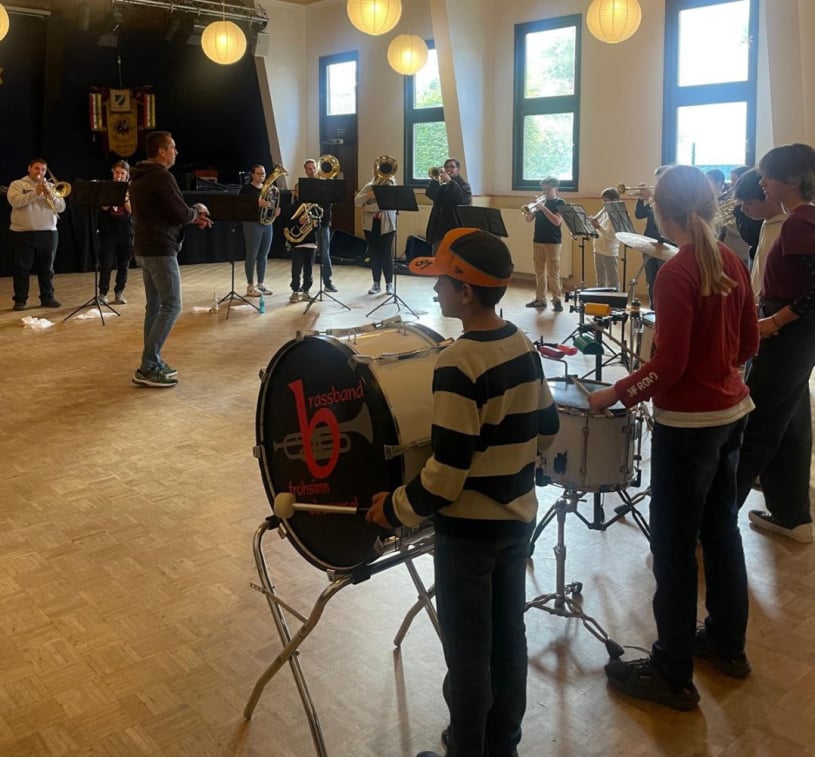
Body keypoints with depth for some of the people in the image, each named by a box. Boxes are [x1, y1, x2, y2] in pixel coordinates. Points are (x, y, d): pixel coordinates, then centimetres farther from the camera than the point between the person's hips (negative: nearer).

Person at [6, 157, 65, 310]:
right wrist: (35, 193, -20)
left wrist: (50, 196, -15)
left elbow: (61, 207, 3)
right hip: (22, 233, -3)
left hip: (48, 233, 3)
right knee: (21, 269, 1)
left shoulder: (50, 187, 12)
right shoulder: (17, 184, 3)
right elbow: (15, 201, -15)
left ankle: (48, 298, 15)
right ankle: (20, 300, 7)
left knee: (46, 268, 7)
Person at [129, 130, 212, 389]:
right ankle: (147, 368, -9)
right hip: (161, 250, -10)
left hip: (144, 248, 10)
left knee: (154, 306, 12)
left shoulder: (138, 178, 16)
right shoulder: (162, 177, -16)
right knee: (171, 307, -7)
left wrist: (192, 218, 17)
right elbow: (182, 214, -16)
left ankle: (152, 363, 16)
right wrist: (198, 210, 5)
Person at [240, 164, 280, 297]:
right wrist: (258, 203, -28)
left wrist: (276, 211, -2)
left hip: (267, 224, 6)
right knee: (252, 256, -3)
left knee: (263, 256, 10)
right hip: (253, 224, -6)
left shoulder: (269, 188, 14)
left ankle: (261, 284, 17)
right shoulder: (246, 188, -4)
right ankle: (250, 286, 1)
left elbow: (274, 204, 20)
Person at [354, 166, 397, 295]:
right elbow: (356, 201, 0)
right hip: (370, 225, 4)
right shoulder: (369, 186, 10)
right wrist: (369, 195, -17)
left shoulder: (391, 186, -2)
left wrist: (367, 207, -12)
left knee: (386, 254, -3)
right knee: (374, 254, 6)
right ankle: (376, 283, 14)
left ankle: (389, 284, 7)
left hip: (386, 225, -4)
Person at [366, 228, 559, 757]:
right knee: (508, 639, 21)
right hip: (519, 516, 8)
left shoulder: (459, 364, -24)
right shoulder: (525, 347, -1)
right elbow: (548, 430, 10)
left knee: (468, 652, 10)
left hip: (469, 528, -8)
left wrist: (395, 508, -10)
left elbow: (446, 473, -24)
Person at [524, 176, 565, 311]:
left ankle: (557, 300, 0)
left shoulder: (560, 203, -2)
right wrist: (535, 208, -9)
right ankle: (540, 299, 13)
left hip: (553, 242, -6)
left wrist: (543, 208, -19)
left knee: (553, 273, -5)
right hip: (538, 241, 6)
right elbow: (528, 219, 8)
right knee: (539, 271, 7)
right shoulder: (540, 201, 13)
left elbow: (557, 221, -16)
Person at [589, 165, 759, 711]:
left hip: (688, 422, -8)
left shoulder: (676, 274, -20)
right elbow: (749, 343, 9)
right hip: (732, 411, 9)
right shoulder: (732, 262, 3)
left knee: (674, 547, 2)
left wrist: (617, 393, -9)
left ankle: (673, 675, 15)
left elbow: (668, 365, -21)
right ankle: (728, 643, 37)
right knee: (721, 528, 21)